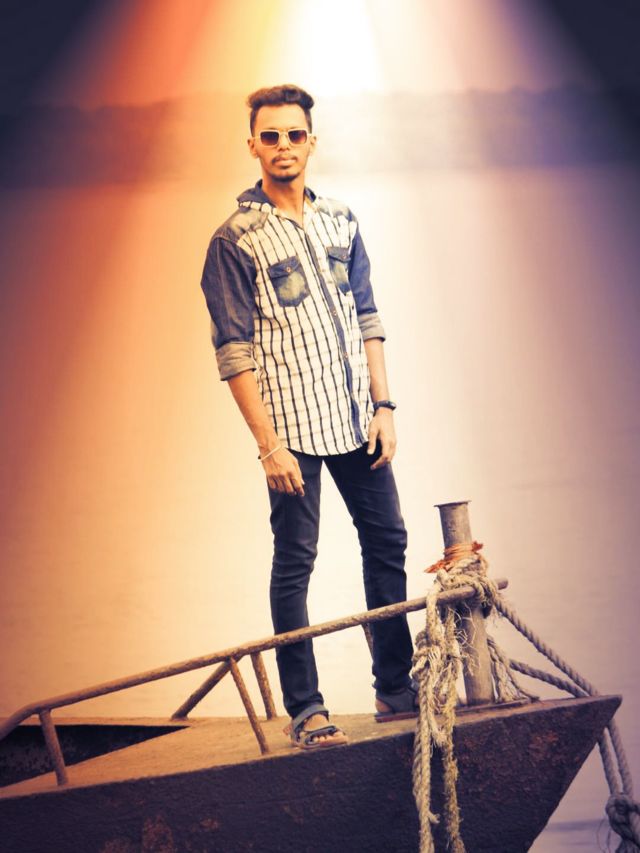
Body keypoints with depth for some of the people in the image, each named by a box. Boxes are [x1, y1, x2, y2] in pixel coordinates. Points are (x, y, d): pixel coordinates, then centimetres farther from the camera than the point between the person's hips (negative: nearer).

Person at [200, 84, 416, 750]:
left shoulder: (341, 223, 11)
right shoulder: (235, 239, -5)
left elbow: (367, 319, 14)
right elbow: (234, 351, -9)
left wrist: (383, 405, 5)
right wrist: (269, 443, -14)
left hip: (357, 421, 6)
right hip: (293, 426, -5)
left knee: (387, 544, 10)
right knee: (294, 563, -1)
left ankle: (395, 687, 22)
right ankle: (304, 709, 6)